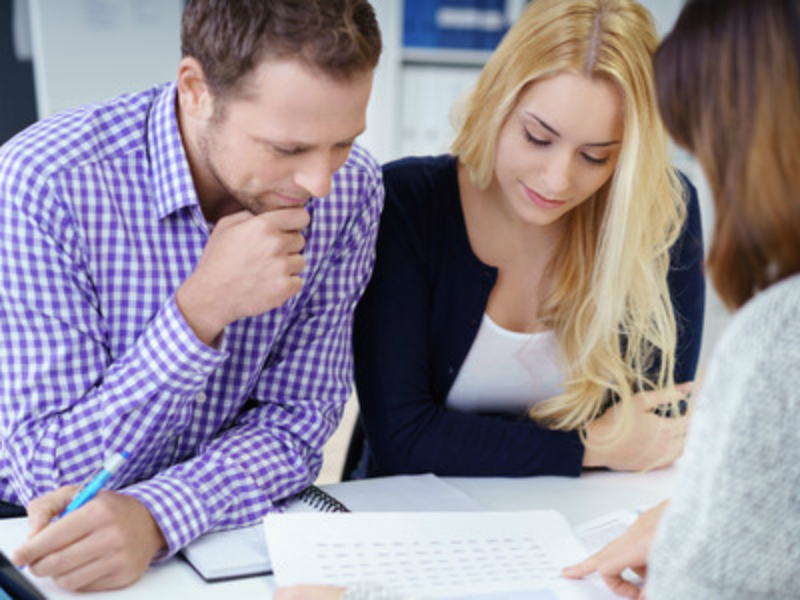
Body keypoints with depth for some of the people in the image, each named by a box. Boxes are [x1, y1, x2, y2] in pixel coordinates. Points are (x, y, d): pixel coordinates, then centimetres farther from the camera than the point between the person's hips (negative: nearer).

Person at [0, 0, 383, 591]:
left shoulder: (351, 189, -11)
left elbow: (295, 421, -10)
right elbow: (51, 473, -19)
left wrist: (153, 516, -28)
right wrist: (201, 310, -31)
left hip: (233, 535, 2)